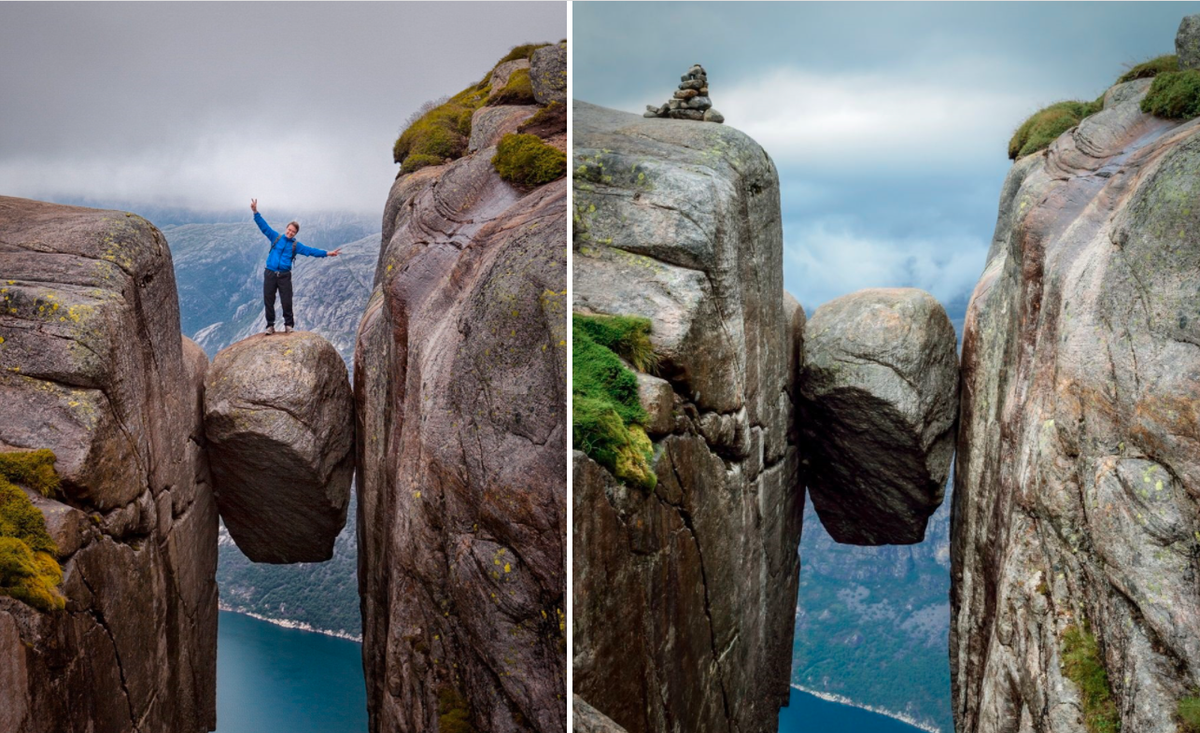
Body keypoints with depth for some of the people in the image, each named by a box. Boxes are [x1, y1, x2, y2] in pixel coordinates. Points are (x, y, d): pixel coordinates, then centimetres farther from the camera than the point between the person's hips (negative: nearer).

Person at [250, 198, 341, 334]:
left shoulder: (296, 245, 7)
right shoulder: (276, 237, 8)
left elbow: (310, 251, 1)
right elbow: (264, 226, 3)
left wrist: (327, 253, -8)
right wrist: (255, 212, -8)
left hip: (284, 276, 0)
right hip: (270, 274, 0)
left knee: (287, 301, -3)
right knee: (268, 301, 1)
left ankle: (288, 324, 12)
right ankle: (270, 325, 10)